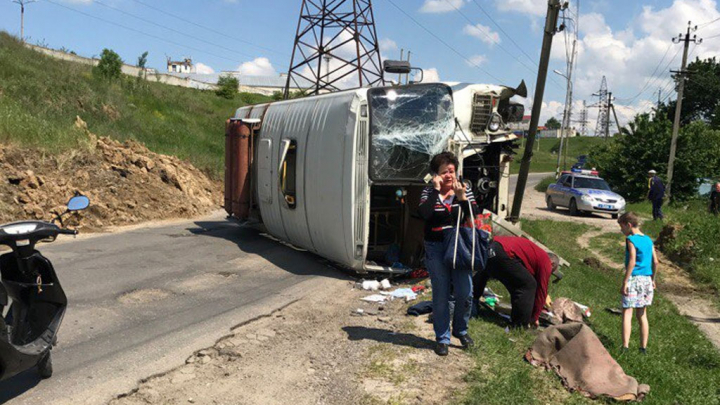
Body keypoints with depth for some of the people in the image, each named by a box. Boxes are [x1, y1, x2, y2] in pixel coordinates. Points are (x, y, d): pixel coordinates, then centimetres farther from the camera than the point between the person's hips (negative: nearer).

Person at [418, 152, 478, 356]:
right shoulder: (429, 192, -2)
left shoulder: (464, 190, 3)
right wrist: (436, 190, -20)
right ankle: (442, 338, 21)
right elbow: (423, 213, -22)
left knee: (465, 294, 2)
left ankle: (461, 330, 29)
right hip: (436, 249, -1)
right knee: (441, 295, 5)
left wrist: (462, 198, -20)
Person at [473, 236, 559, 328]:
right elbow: (542, 290, 11)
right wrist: (535, 318, 20)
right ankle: (520, 323, 4)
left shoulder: (537, 253, 35)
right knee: (529, 284, 2)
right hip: (502, 254, -10)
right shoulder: (546, 262, 10)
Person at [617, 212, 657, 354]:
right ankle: (643, 347, 20)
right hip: (647, 280, 7)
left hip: (634, 278, -7)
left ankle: (625, 347, -13)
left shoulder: (631, 239, -11)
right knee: (642, 315, 15)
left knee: (627, 313, -6)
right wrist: (653, 279, 21)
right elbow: (655, 262, 11)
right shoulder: (648, 239, 11)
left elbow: (632, 262, -18)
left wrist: (624, 282, -17)